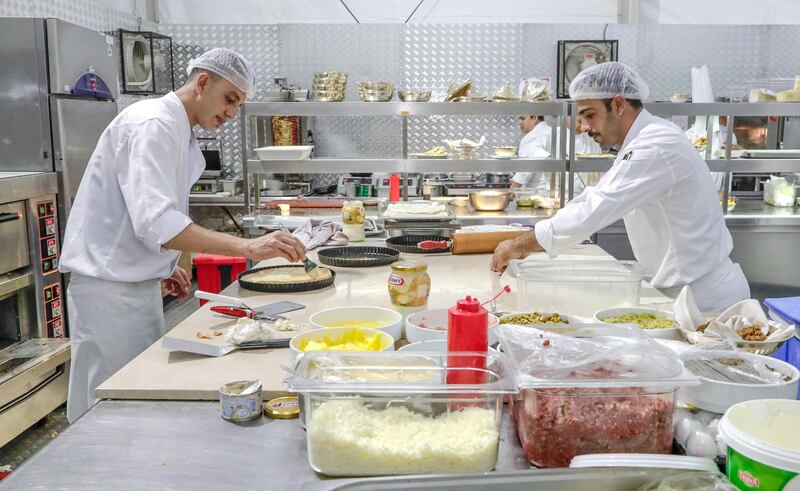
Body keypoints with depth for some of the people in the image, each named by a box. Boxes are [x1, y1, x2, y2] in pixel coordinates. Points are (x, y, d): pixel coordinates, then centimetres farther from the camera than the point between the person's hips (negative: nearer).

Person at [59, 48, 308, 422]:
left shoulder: (180, 133, 13)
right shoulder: (153, 125, -19)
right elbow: (156, 222, -32)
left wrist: (165, 264, 12)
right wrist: (248, 247, -38)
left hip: (138, 283, 10)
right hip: (109, 288, -10)